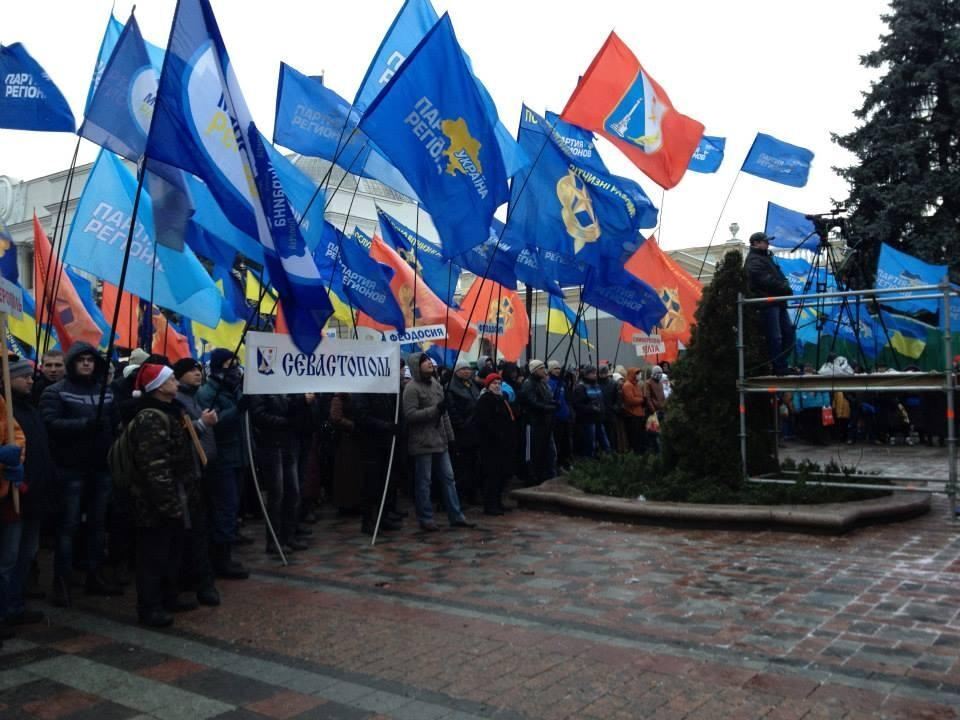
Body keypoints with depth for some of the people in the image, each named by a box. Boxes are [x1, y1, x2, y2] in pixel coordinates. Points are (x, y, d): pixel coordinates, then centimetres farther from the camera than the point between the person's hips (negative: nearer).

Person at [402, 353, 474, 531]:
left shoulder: (436, 384, 13)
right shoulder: (412, 388, -11)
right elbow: (410, 415, -20)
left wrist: (450, 436, 15)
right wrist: (435, 409, -22)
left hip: (440, 441, 8)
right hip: (422, 443, -7)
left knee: (448, 478, 10)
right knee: (423, 481, 1)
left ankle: (456, 516, 16)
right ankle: (426, 519, 11)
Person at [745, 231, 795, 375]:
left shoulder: (766, 257, 26)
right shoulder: (754, 260, -6)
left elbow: (778, 277, 25)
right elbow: (766, 280, -18)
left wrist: (785, 287, 5)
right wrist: (784, 287, -12)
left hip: (778, 302, 10)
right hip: (767, 303, -10)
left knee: (789, 333, 9)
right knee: (775, 337, -9)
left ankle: (781, 364, 16)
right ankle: (779, 368, -4)